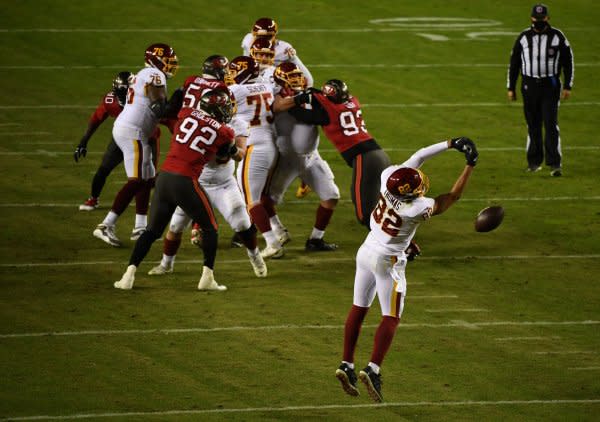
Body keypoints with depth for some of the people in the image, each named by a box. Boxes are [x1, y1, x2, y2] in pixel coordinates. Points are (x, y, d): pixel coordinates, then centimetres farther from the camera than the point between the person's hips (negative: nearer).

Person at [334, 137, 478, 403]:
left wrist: (450, 144, 0)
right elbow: (453, 196, -14)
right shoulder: (417, 208, -27)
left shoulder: (389, 176, -17)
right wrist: (470, 165, -9)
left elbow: (416, 158, -3)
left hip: (366, 251, 6)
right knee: (391, 318, 1)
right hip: (387, 261, -6)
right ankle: (373, 369, -15)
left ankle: (347, 365, 15)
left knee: (359, 309, 15)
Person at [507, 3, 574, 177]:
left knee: (551, 124, -10)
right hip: (529, 85, 2)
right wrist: (511, 88, 9)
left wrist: (568, 86, 1)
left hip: (550, 86, -2)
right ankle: (534, 161, 19)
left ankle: (555, 164, -11)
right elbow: (514, 63, 10)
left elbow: (568, 62, 5)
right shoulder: (523, 38, 4)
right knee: (533, 125, 8)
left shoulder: (557, 37, -1)